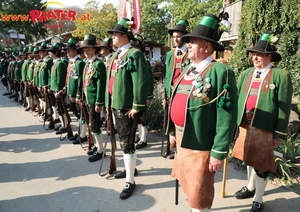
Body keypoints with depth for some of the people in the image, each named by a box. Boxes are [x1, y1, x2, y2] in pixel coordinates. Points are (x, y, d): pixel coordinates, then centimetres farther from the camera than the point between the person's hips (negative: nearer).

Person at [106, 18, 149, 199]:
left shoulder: (135, 54, -13)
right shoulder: (115, 56, 15)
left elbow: (141, 82, -20)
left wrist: (137, 106, -20)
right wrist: (109, 101, 18)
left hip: (128, 107, -9)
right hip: (116, 105, 9)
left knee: (127, 143, -4)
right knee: (123, 140, 20)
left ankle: (130, 181, 10)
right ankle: (131, 167, 39)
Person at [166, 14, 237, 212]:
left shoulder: (221, 72, -17)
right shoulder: (188, 70, 9)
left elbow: (227, 116, -21)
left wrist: (219, 152, -19)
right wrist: (173, 131, 17)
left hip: (200, 145, -8)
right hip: (182, 140, 8)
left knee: (199, 194, 9)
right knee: (189, 185, 25)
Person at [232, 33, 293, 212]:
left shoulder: (281, 76, -6)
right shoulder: (246, 74, 9)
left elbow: (284, 108, -8)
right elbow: (236, 99, 9)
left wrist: (279, 134, -10)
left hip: (265, 129, -5)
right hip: (245, 126, 5)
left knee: (261, 165, 8)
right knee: (249, 159, 21)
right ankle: (250, 188, 45)